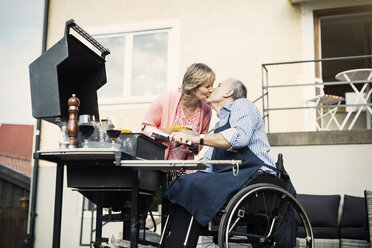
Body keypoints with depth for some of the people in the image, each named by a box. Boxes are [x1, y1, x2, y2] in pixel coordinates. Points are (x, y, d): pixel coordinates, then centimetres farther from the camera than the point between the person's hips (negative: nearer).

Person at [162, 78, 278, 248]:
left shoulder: (242, 104, 5)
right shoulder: (220, 124, 32)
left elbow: (240, 137, -18)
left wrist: (197, 138, -21)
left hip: (254, 174, -8)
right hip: (229, 176, 8)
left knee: (191, 186, -25)